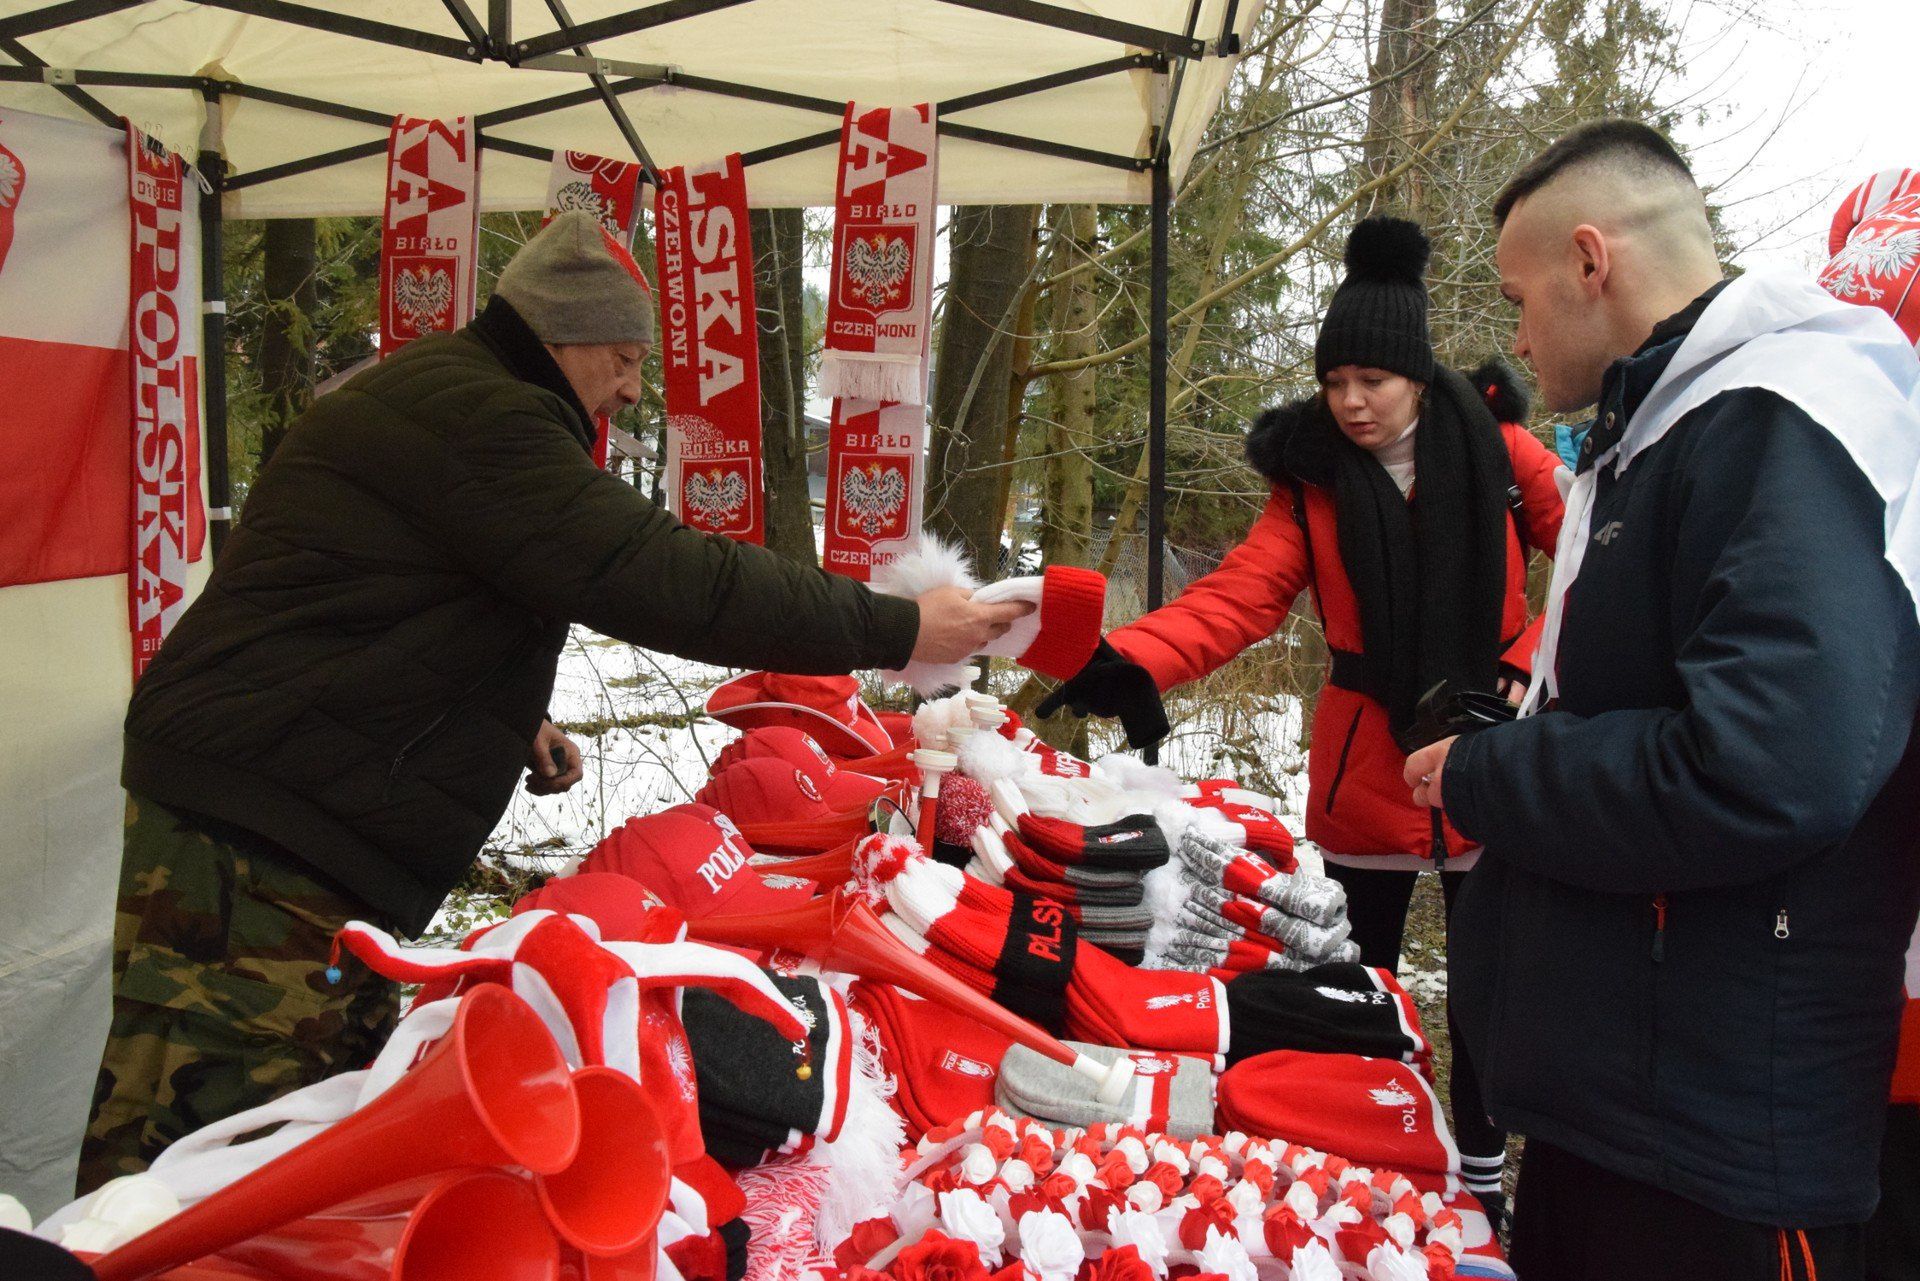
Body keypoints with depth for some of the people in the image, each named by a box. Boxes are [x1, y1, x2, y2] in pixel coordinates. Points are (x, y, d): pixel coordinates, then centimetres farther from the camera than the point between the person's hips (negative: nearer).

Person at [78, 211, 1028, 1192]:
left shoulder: (440, 395, 19)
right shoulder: (469, 409, -16)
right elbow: (659, 578, -24)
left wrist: (510, 720, 17)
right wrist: (893, 630, -20)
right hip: (252, 845, -11)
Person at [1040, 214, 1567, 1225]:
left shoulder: (1494, 448, -5)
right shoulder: (1312, 478, -3)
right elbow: (1236, 597, -17)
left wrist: (1528, 668, -11)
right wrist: (1132, 662, -32)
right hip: (1367, 767, 1)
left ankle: (1483, 1171, 34)